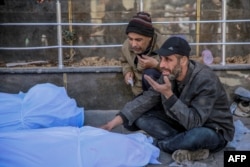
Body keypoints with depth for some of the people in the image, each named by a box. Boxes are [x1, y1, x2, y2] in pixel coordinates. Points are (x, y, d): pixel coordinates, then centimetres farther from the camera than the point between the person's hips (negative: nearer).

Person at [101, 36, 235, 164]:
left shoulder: (206, 80, -29)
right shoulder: (169, 75, -9)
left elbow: (194, 122, -34)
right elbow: (145, 100, -9)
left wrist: (168, 95, -40)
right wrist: (112, 123, -18)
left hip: (214, 132, -6)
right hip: (185, 124, 6)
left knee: (198, 136, -43)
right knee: (141, 117, -11)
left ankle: (158, 144, -14)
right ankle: (191, 148, -14)